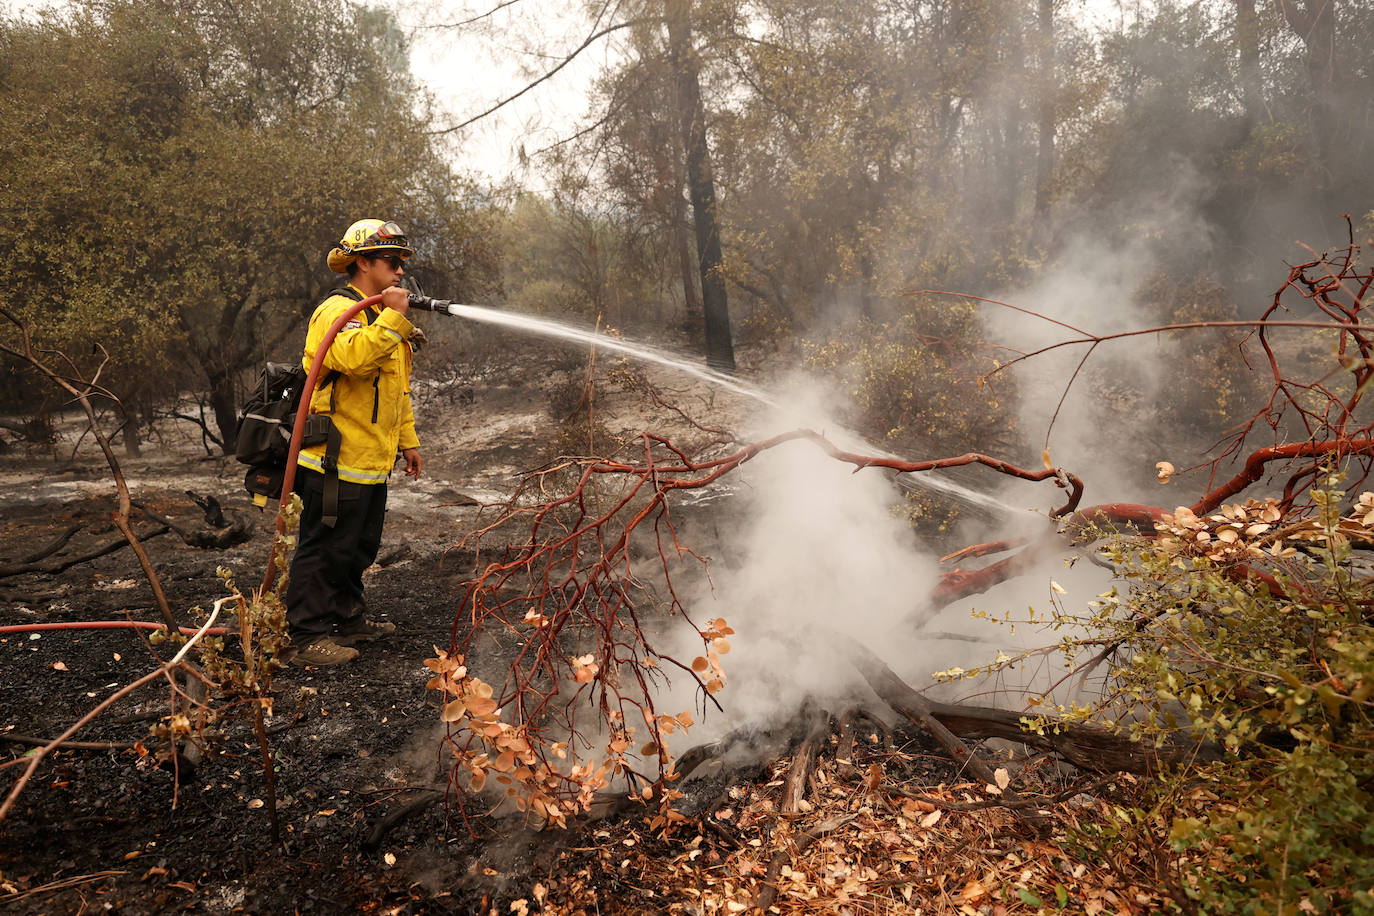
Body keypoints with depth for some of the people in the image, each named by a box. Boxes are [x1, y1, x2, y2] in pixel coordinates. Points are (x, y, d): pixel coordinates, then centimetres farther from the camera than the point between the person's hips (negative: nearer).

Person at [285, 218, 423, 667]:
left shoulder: (381, 315, 21)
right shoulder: (338, 311, -12)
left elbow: (398, 388, 26)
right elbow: (355, 358, -35)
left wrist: (407, 440, 23)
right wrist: (392, 317, -28)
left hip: (372, 461, 10)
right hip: (337, 459, -10)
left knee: (359, 547, 19)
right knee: (324, 548, -2)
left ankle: (349, 619, 33)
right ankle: (307, 636, 7)